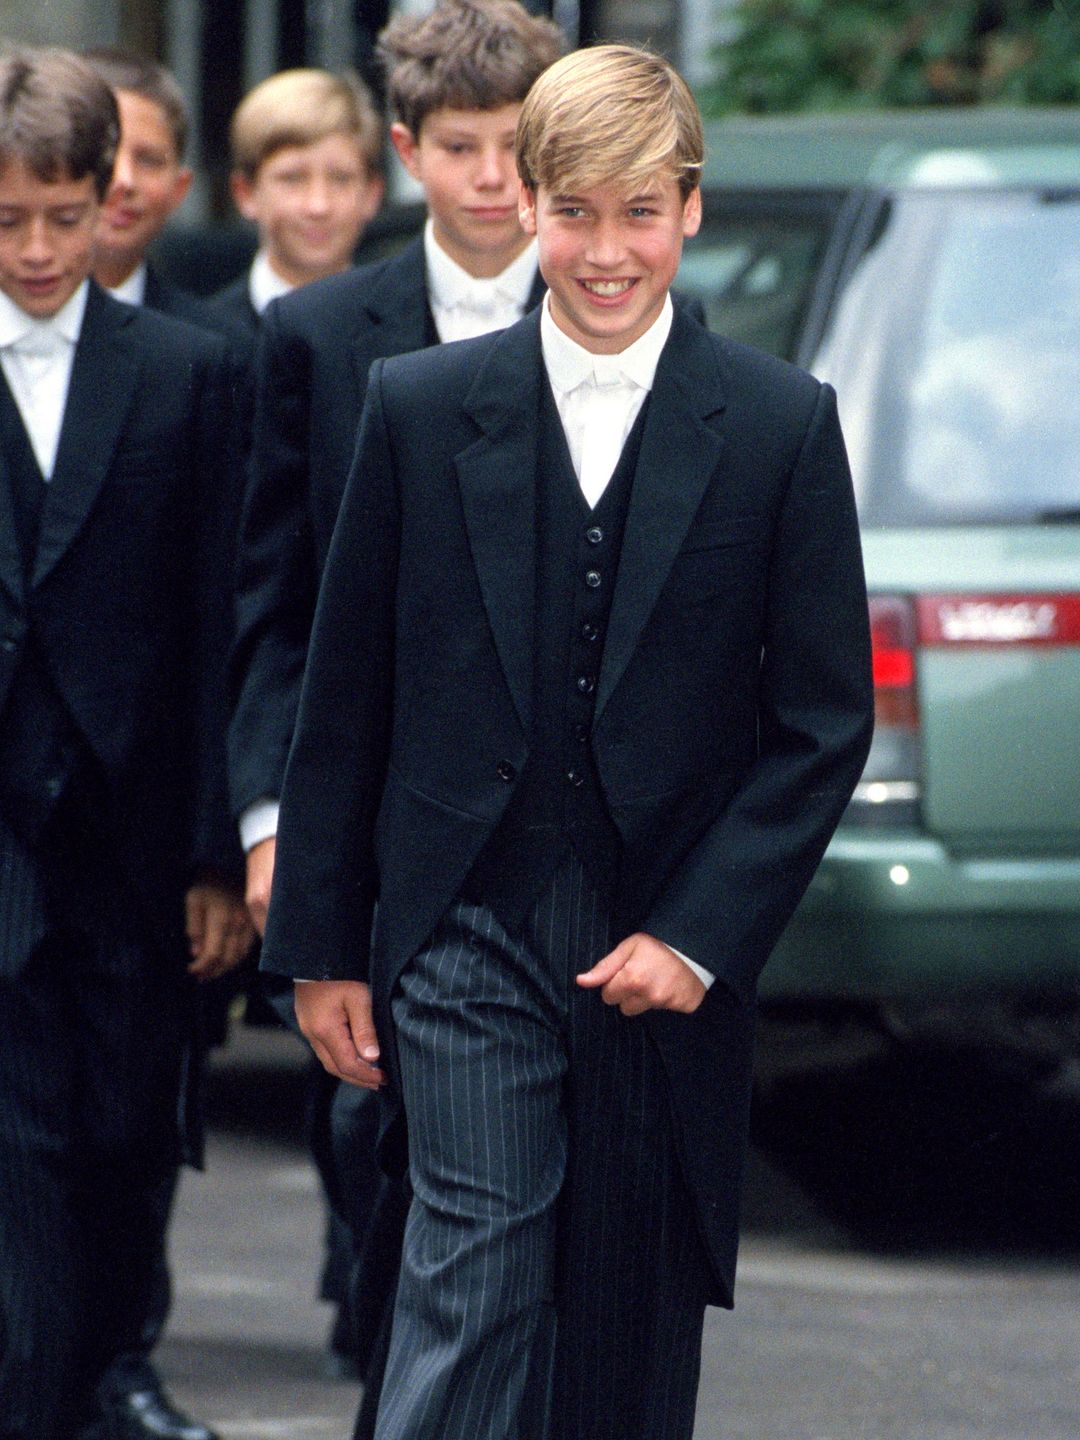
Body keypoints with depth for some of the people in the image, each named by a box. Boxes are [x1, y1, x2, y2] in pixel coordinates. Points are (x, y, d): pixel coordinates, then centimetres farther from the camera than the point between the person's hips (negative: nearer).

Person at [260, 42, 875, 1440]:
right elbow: (344, 699, 7)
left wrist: (698, 939, -7)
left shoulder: (782, 426, 0)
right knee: (472, 1282, -11)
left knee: (638, 1316, 7)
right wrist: (323, 946, 5)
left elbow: (825, 720, 1)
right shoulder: (419, 408, 2)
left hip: (670, 950, 1)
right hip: (467, 935, -1)